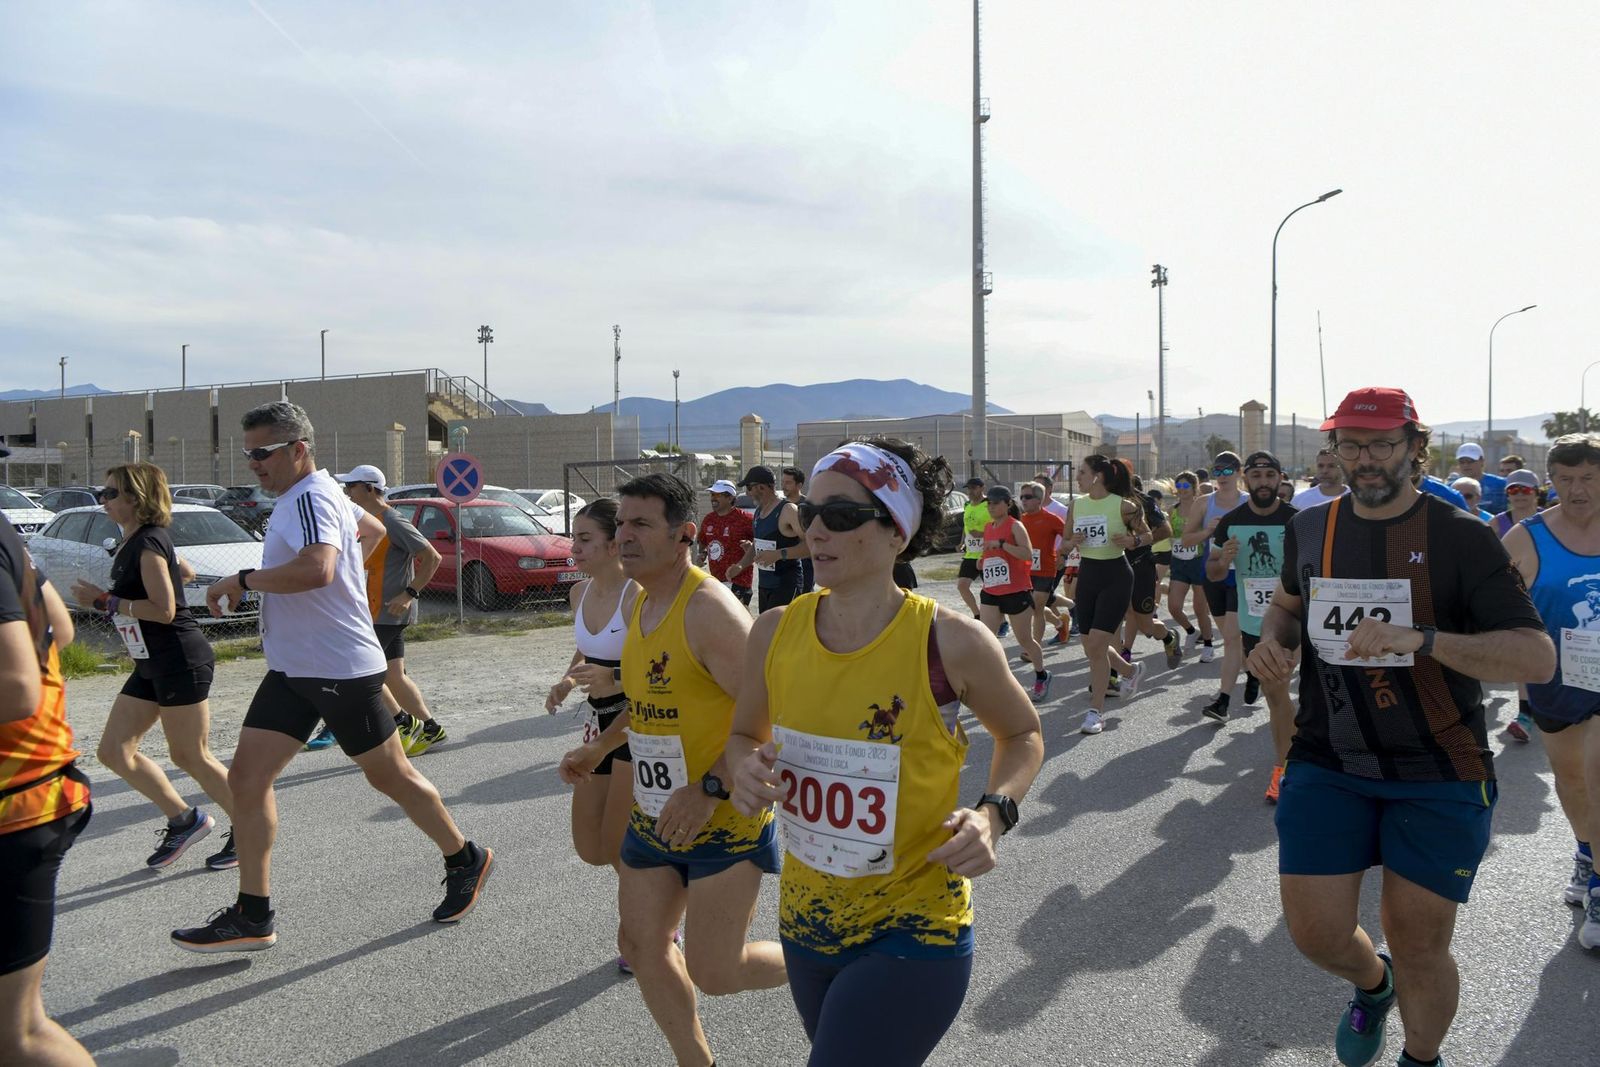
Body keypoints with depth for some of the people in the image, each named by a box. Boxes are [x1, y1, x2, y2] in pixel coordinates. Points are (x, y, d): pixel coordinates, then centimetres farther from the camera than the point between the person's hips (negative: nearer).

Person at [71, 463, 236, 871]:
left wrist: (105, 601, -17)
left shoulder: (148, 543, -16)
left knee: (190, 757, -1)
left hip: (180, 660, -10)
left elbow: (163, 609, -22)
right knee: (113, 752, 9)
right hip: (151, 666, 10)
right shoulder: (132, 544, 13)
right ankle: (183, 819, 19)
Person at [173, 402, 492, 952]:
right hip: (292, 670, 10)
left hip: (341, 669, -10)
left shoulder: (310, 498, -18)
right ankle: (252, 916, 10)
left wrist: (240, 580, -25)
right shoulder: (313, 496, 13)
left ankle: (465, 861, 26)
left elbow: (317, 569, -37)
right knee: (246, 776, 3)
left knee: (390, 775, 5)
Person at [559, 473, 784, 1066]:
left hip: (725, 819, -8)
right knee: (642, 947, 14)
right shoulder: (640, 604, 6)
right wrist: (600, 747, 19)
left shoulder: (709, 609, -22)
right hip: (654, 815, 9)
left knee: (715, 973, -2)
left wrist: (709, 790, -31)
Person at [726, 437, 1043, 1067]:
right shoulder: (775, 633, -7)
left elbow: (1022, 735, 1)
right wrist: (744, 770, -12)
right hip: (806, 921, 5)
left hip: (913, 929, -5)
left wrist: (993, 813, -16)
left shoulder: (950, 642, -17)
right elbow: (743, 735, 11)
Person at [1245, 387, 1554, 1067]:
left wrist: (1421, 638, -31)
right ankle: (1372, 985, 37)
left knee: (1419, 948, 5)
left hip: (1439, 776, -3)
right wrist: (1273, 641, 1)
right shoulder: (1309, 530, 3)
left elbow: (1538, 658, -17)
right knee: (1316, 934, 0)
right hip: (1327, 763, 3)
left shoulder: (1461, 539, -10)